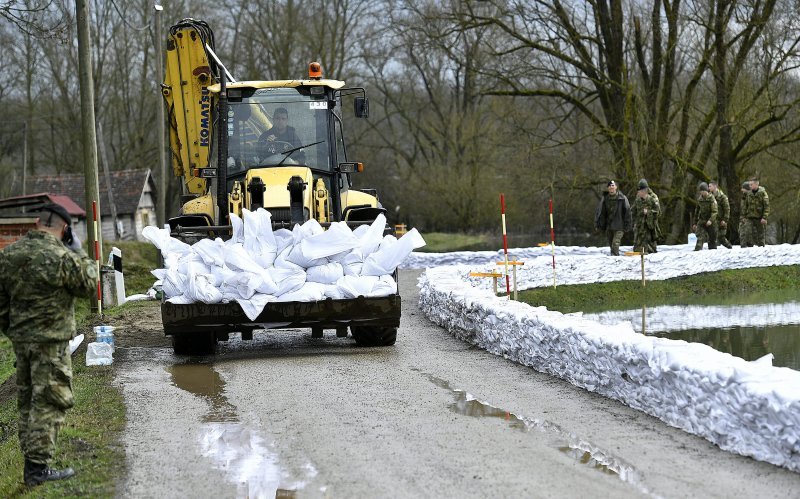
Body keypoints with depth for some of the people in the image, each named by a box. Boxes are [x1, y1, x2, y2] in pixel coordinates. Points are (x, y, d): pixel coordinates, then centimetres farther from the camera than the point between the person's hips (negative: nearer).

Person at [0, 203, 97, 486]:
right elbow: (88, 286, -2)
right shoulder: (63, 258, -17)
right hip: (51, 341, -7)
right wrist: (81, 256, 9)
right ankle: (37, 467, -6)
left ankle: (32, 458, 21)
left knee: (26, 400, 15)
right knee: (49, 402, -3)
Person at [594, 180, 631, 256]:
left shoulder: (622, 198, -4)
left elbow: (627, 212, -2)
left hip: (618, 227, -5)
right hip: (608, 226, 5)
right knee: (611, 244, 12)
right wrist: (597, 223, 4)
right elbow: (600, 211, 11)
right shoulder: (605, 198, 7)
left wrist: (627, 225, -6)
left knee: (615, 243, -17)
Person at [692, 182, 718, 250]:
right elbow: (697, 211, 18)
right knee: (700, 235, -18)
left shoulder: (711, 199, -10)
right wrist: (695, 223, 18)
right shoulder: (699, 199, 7)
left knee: (712, 237, 5)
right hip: (701, 221, 3)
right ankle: (698, 248, -28)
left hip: (710, 222, -3)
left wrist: (711, 220, -33)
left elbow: (715, 211, -18)